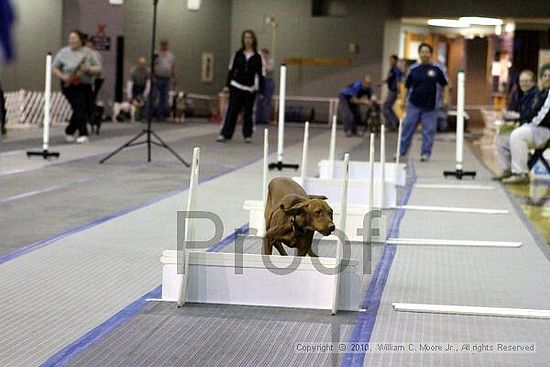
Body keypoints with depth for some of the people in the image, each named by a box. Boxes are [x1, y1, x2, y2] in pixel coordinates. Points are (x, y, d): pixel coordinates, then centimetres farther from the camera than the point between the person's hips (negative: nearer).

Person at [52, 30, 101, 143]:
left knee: (86, 112, 5)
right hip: (70, 86, -3)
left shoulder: (88, 52, 5)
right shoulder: (64, 52, 2)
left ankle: (69, 132, 25)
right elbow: (54, 68, 5)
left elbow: (98, 69, 4)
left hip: (86, 86, 3)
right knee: (80, 109, -19)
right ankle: (83, 134, -18)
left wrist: (88, 69, -16)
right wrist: (63, 77, -12)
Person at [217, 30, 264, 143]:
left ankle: (248, 135, 16)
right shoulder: (238, 54, 4)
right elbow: (231, 70, 8)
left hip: (250, 89, 0)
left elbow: (260, 74, 2)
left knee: (248, 112, 6)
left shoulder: (257, 57, 1)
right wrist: (227, 85, 3)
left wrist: (261, 90, -2)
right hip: (236, 87, 0)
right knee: (232, 110, -3)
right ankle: (225, 134, -1)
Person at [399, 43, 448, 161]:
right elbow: (407, 87, 11)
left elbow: (444, 85, 7)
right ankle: (402, 151, 14)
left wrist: (446, 98, -2)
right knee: (407, 127, 3)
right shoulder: (413, 69, 3)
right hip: (414, 105, 1)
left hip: (430, 107, -1)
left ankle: (426, 153, 12)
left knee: (428, 130, 2)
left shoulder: (436, 69, 0)